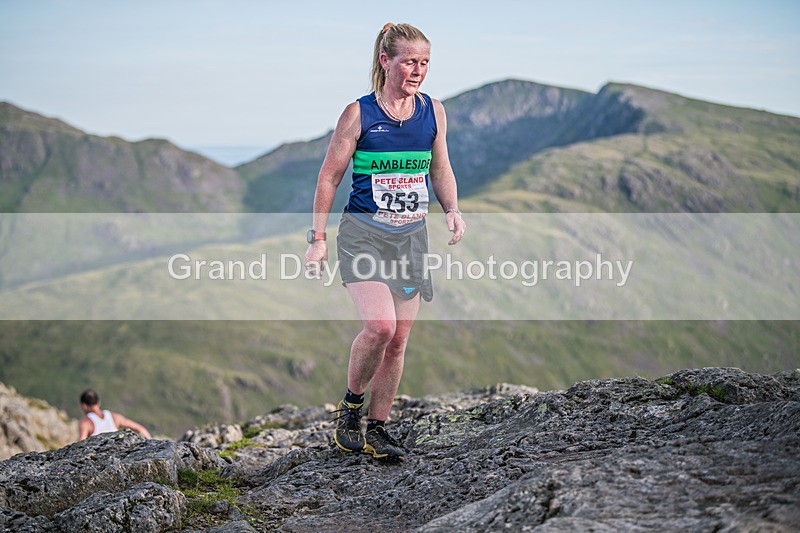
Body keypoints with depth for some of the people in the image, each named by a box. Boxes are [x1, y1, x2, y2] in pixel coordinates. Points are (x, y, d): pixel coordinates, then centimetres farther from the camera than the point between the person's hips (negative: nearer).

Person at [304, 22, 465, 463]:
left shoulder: (433, 112, 6)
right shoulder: (359, 114, -6)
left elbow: (440, 170, 17)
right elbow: (329, 177, -1)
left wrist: (452, 210, -2)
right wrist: (318, 238, -3)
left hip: (411, 236, 5)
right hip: (363, 234, -4)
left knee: (398, 340, 5)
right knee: (380, 325, -22)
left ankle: (376, 430, 18)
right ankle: (350, 407, 3)